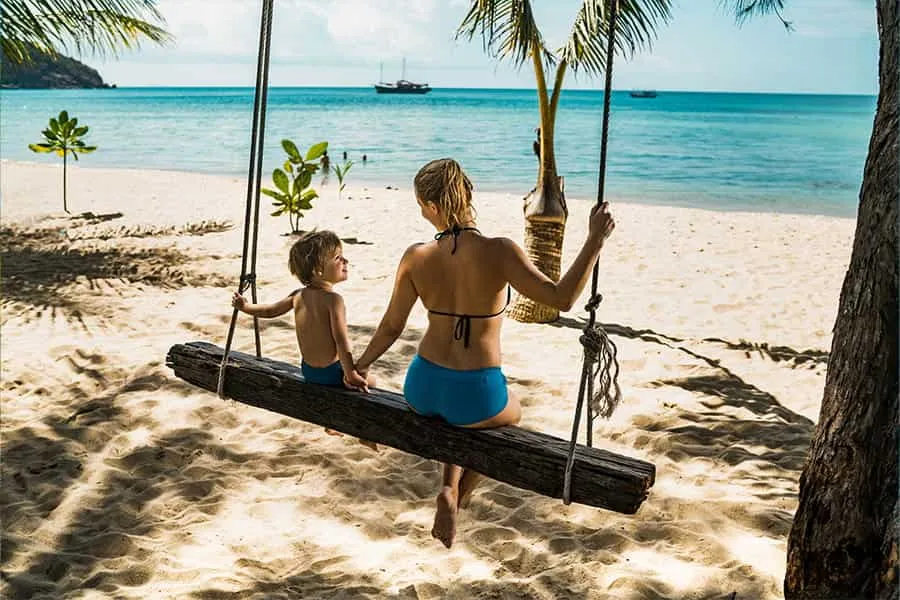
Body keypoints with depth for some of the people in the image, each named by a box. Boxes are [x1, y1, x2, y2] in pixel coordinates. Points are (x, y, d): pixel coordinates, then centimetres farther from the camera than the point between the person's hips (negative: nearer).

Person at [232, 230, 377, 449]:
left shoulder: (298, 295, -2)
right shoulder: (333, 299, -23)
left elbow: (271, 310, 12)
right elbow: (341, 340, -28)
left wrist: (245, 307, 30)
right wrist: (351, 374, -24)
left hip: (308, 371, 8)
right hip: (330, 372, -7)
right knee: (370, 382, 16)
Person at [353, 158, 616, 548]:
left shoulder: (416, 257, -7)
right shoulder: (498, 252, -19)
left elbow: (391, 327, 3)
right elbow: (561, 298, -21)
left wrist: (359, 366, 20)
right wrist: (595, 240, -14)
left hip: (422, 390, 4)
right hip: (475, 396, -3)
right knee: (510, 413, 35)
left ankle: (450, 487, 23)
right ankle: (457, 499, 24)